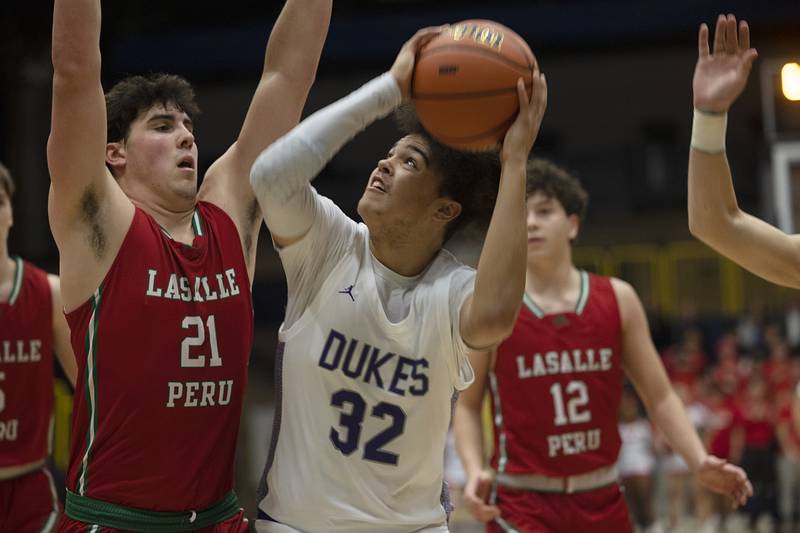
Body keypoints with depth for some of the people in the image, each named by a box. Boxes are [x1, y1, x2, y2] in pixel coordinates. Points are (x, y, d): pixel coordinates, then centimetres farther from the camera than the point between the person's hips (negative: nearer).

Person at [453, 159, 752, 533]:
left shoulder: (617, 299, 2)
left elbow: (660, 397, 6)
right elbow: (468, 405, 5)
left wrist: (699, 463, -8)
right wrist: (474, 471, -12)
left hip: (602, 502, 4)